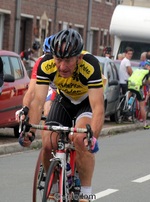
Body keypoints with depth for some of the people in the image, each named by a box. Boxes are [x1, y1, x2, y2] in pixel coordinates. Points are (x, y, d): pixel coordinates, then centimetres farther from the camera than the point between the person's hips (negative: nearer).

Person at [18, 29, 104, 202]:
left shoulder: (90, 66, -38)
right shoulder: (46, 66, -29)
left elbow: (98, 107, -43)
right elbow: (38, 101, -32)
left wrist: (93, 137, -57)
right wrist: (30, 130, -47)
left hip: (88, 101, -3)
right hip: (64, 99, 3)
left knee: (81, 139, -30)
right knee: (48, 144, -14)